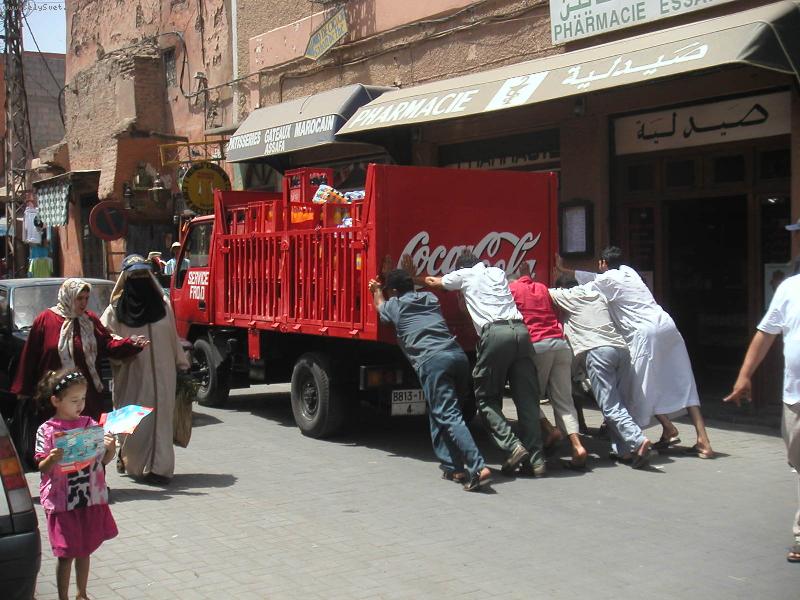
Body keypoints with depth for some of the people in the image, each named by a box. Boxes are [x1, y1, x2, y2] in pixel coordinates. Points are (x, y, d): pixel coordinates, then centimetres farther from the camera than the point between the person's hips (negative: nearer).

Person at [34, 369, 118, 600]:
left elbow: (104, 460, 6)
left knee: (84, 550, 16)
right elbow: (42, 468, -8)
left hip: (91, 499, 4)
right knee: (66, 554, 2)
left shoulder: (90, 425, 0)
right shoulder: (47, 430, -8)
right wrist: (52, 460, -28)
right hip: (62, 502, -3)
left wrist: (110, 448, -14)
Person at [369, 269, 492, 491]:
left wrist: (376, 290, 63)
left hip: (432, 361, -6)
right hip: (457, 354, 6)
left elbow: (379, 306, 42)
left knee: (449, 415, -12)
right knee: (439, 413, 18)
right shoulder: (430, 297, 28)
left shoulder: (395, 304, 17)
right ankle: (452, 467, 9)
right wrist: (403, 275, 68)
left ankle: (478, 468, -27)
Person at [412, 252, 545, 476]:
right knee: (527, 399, 4)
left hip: (495, 333, -4)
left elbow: (433, 282, 35)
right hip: (520, 330, 4)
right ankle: (535, 459, 0)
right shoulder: (498, 272, 29)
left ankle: (512, 445, -9)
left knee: (487, 398, 7)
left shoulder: (464, 275, 18)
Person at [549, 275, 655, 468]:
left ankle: (638, 441, -29)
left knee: (611, 407, -11)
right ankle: (622, 449, 1)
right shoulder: (597, 296, 30)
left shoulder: (567, 296, 15)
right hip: (621, 348, 6)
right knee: (619, 404, 10)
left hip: (597, 351, -6)